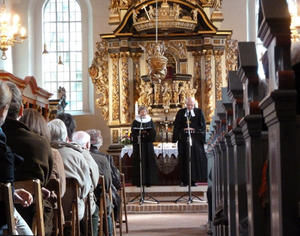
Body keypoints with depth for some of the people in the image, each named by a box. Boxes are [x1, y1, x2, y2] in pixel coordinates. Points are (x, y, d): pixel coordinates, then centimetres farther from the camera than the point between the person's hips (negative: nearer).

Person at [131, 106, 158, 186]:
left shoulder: (150, 121, 10)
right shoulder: (135, 122, 4)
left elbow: (153, 133, 3)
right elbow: (133, 133, -3)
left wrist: (147, 132, -16)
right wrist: (140, 133, -20)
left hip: (148, 144, 2)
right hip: (138, 144, -2)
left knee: (149, 161, 0)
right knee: (139, 162, -5)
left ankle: (148, 181, 6)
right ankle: (139, 181, -1)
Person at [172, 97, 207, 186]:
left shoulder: (199, 112, 6)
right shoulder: (181, 112, 9)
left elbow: (202, 125, 3)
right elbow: (177, 125, 6)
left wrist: (194, 129, -10)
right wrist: (175, 137, -3)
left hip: (196, 138, -1)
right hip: (184, 138, 1)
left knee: (196, 158, -3)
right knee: (184, 159, 0)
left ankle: (194, 179, 2)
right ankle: (184, 180, 4)